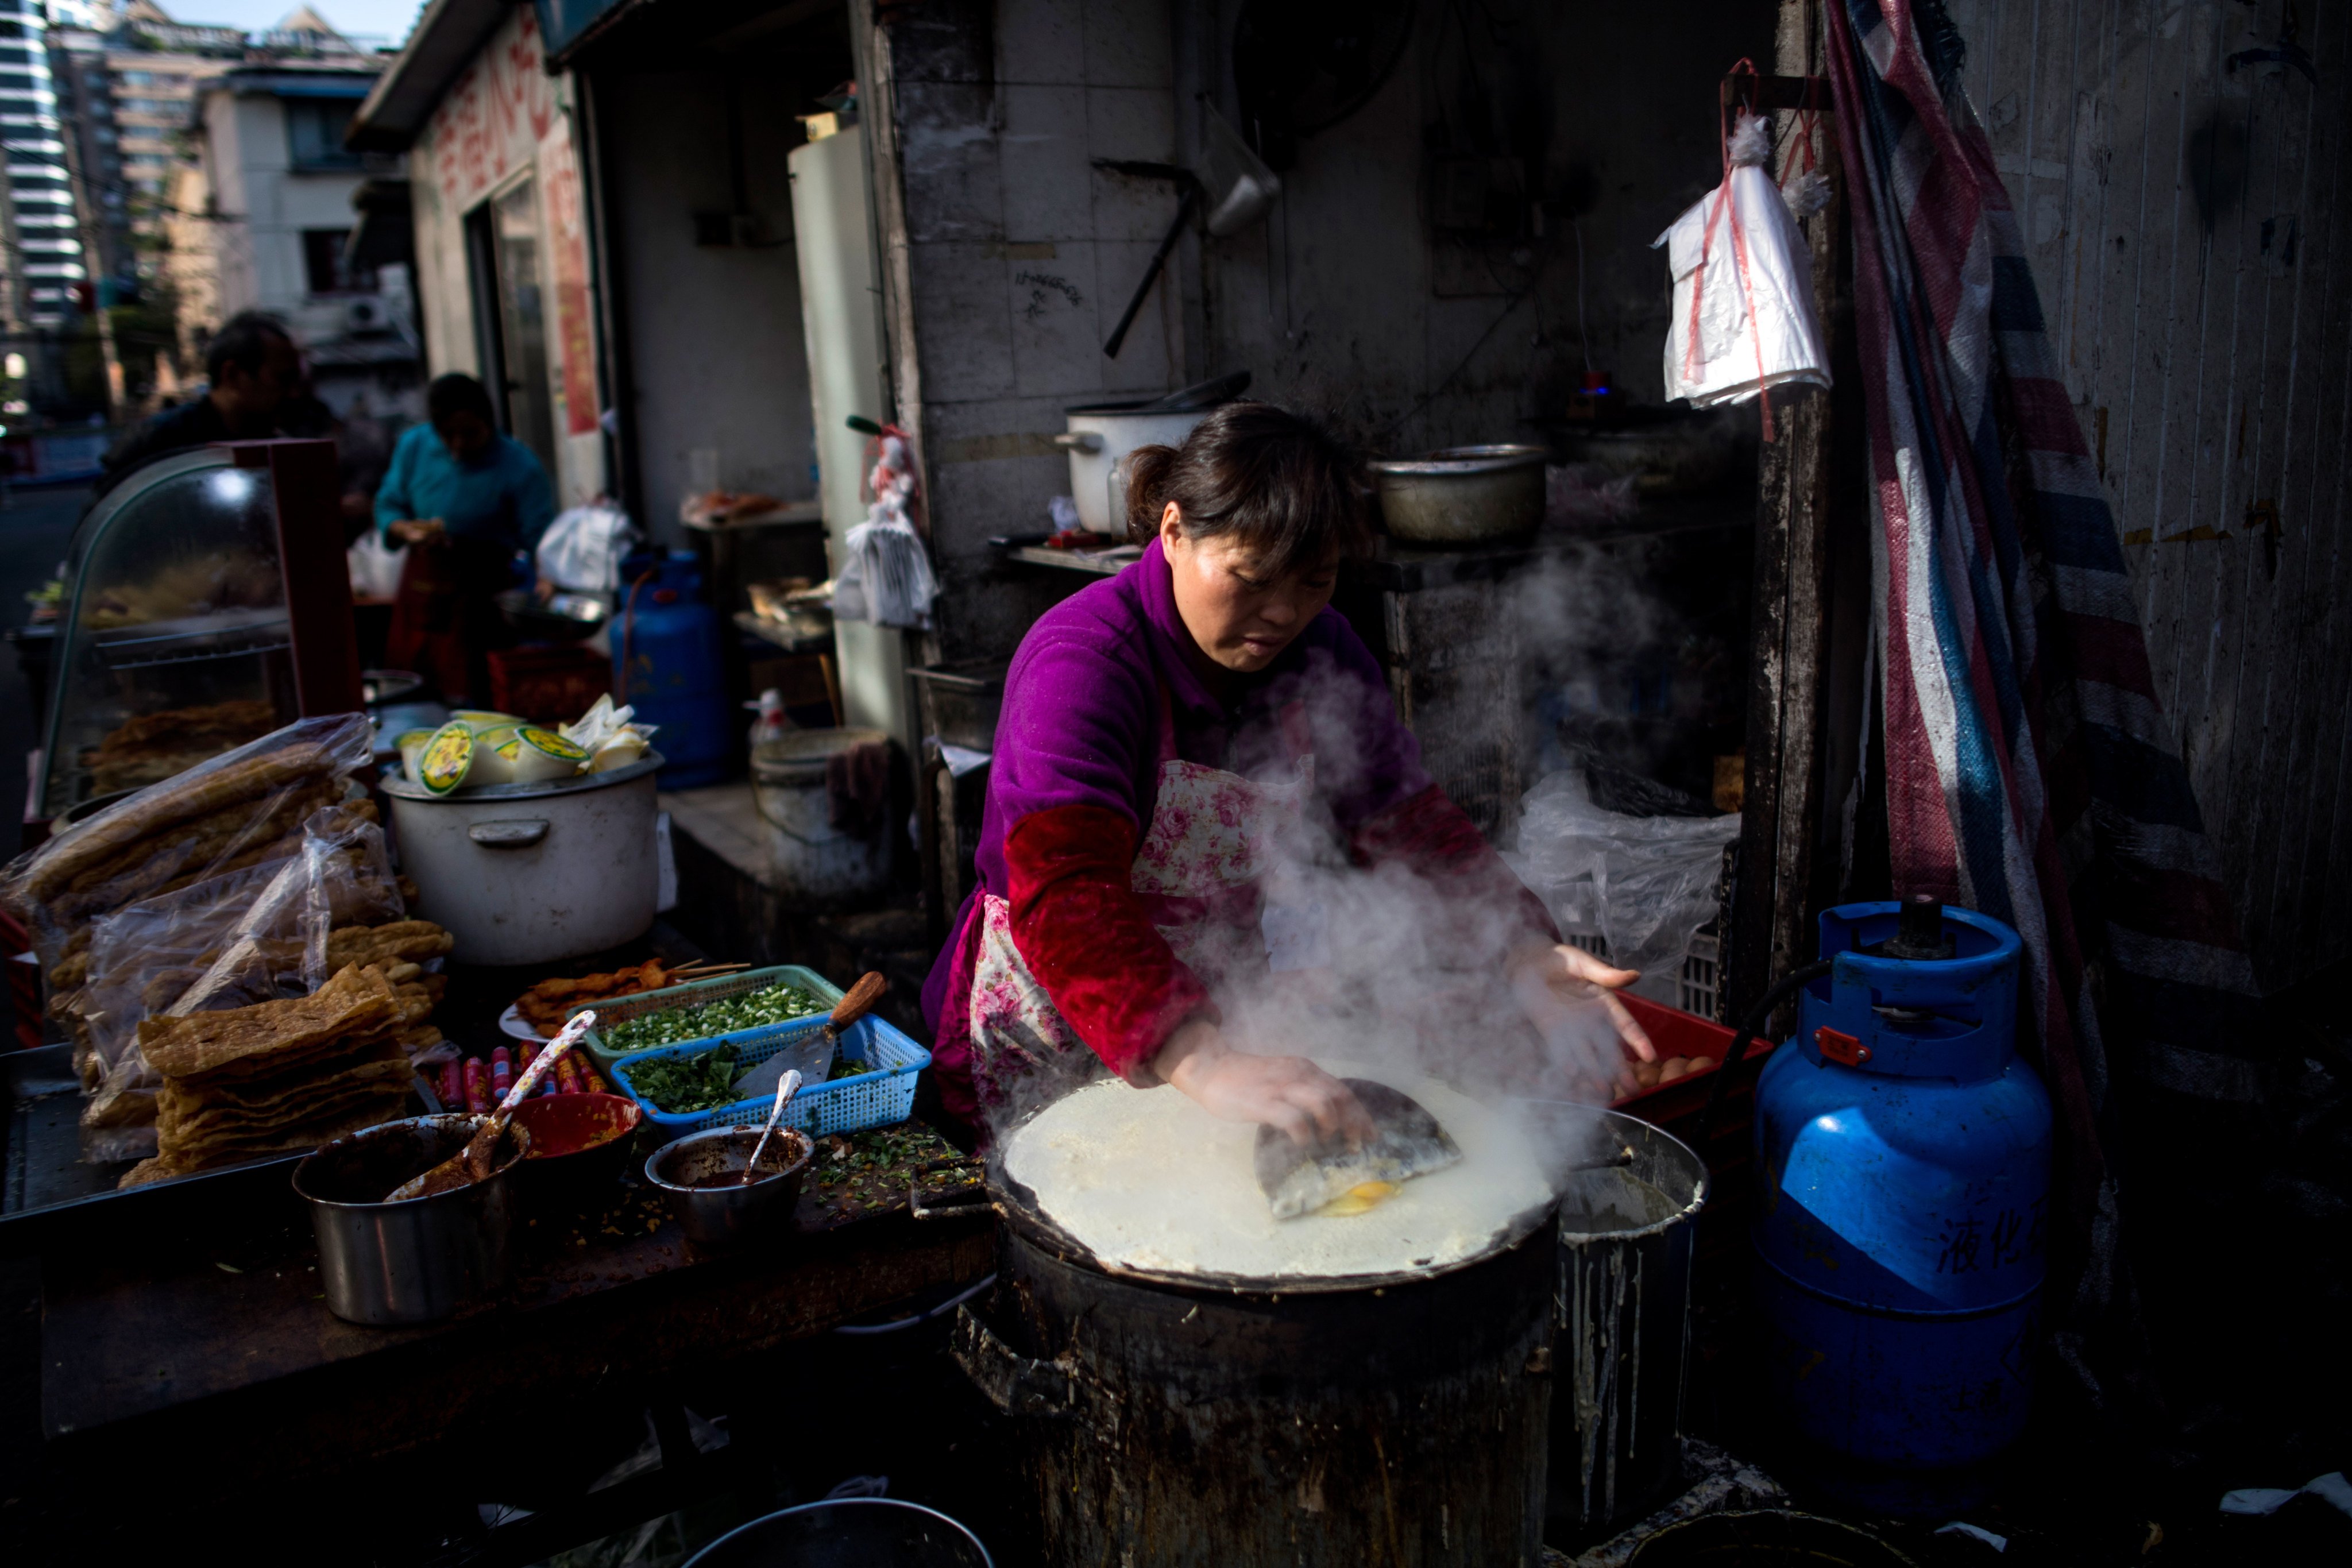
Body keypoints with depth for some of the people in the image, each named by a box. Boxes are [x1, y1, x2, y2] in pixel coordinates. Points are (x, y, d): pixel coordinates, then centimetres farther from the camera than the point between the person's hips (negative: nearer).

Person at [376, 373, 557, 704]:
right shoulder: (415, 446, 3)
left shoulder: (520, 467, -12)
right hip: (421, 586, 5)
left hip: (482, 591, -5)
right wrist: (409, 531, -13)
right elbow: (388, 507, 9)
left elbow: (539, 540, -17)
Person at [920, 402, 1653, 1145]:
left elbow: (1404, 813, 0)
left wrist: (1524, 950, -17)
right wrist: (1204, 1060, -53)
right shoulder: (1081, 664, -24)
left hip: (1220, 1017, 5)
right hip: (1047, 1048, -4)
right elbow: (1064, 896, -38)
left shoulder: (1317, 650, -1)